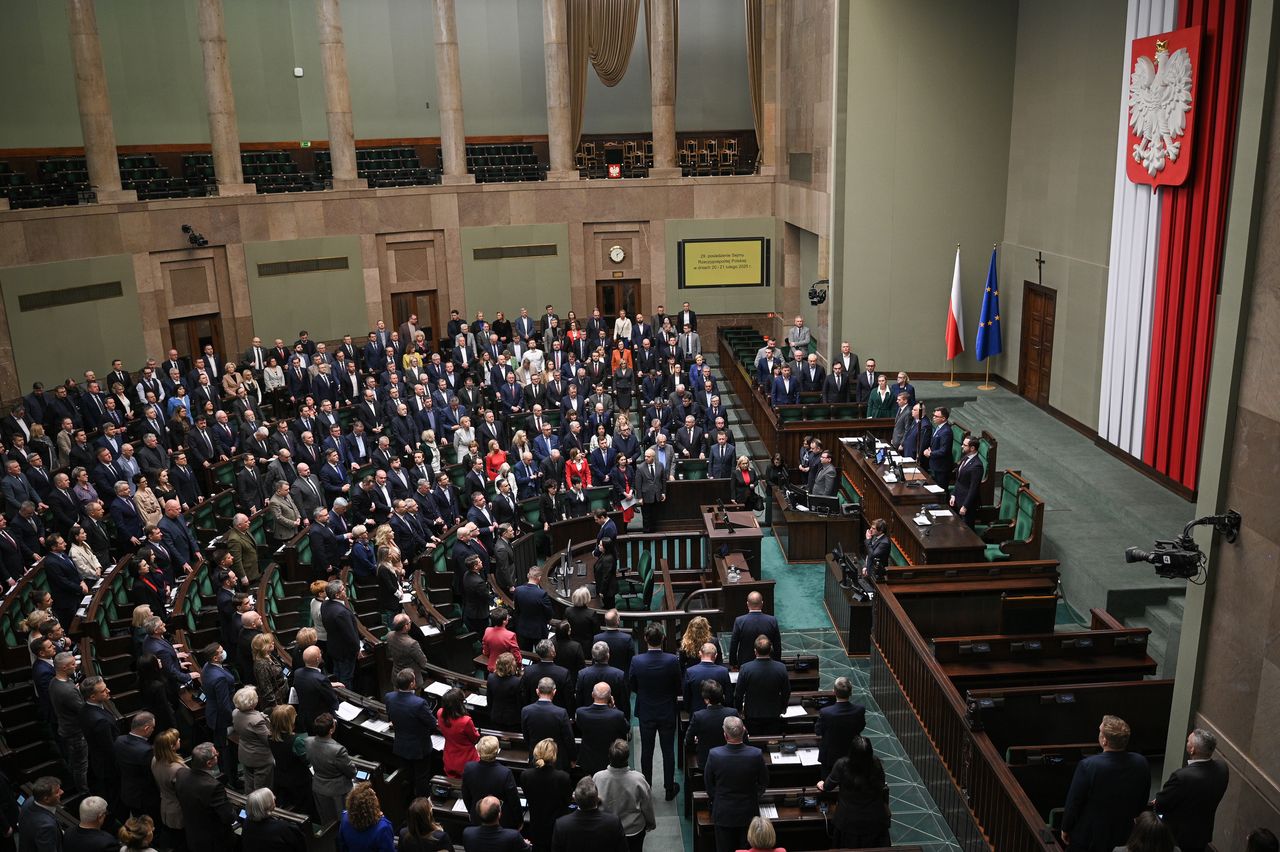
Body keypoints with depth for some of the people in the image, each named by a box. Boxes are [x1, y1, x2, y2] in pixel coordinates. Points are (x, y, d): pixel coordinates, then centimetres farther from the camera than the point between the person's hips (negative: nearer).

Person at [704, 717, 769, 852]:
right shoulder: (756, 754, -23)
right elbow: (764, 782, -5)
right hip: (748, 812, 0)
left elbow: (708, 784, -7)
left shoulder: (714, 755, -24)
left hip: (723, 814, 0)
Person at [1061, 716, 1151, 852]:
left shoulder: (1088, 766, -27)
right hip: (1124, 836, 4)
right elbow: (1142, 802, 1)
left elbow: (1073, 802, -16)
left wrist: (1065, 828, 0)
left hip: (1088, 837, -4)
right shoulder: (1141, 763, -14)